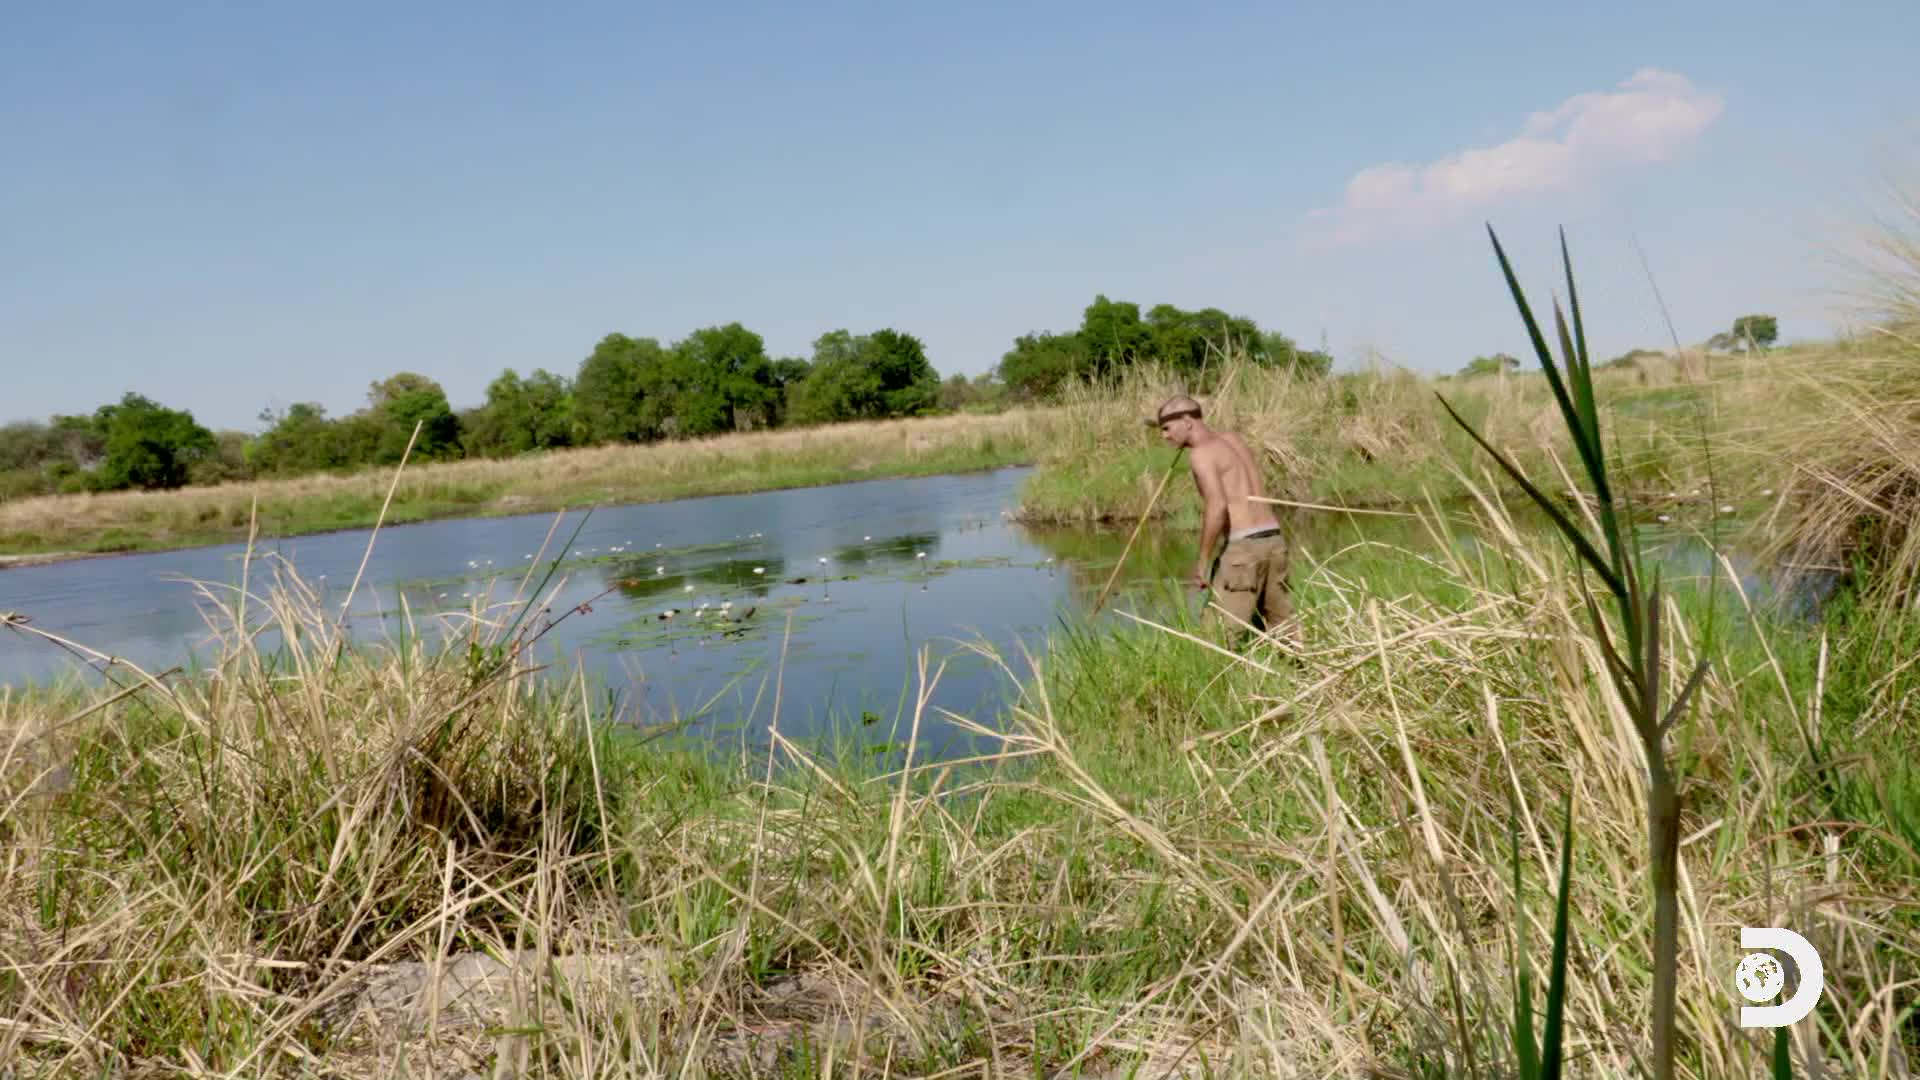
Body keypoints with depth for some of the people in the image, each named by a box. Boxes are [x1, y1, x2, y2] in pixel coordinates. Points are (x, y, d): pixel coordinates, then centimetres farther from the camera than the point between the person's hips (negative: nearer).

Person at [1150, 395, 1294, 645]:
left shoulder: (1201, 454, -8)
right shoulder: (1232, 439, 17)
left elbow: (1217, 507, -22)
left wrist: (1202, 560, -16)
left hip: (1244, 547, -8)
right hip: (1274, 541, 8)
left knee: (1218, 634, -5)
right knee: (1281, 631, 17)